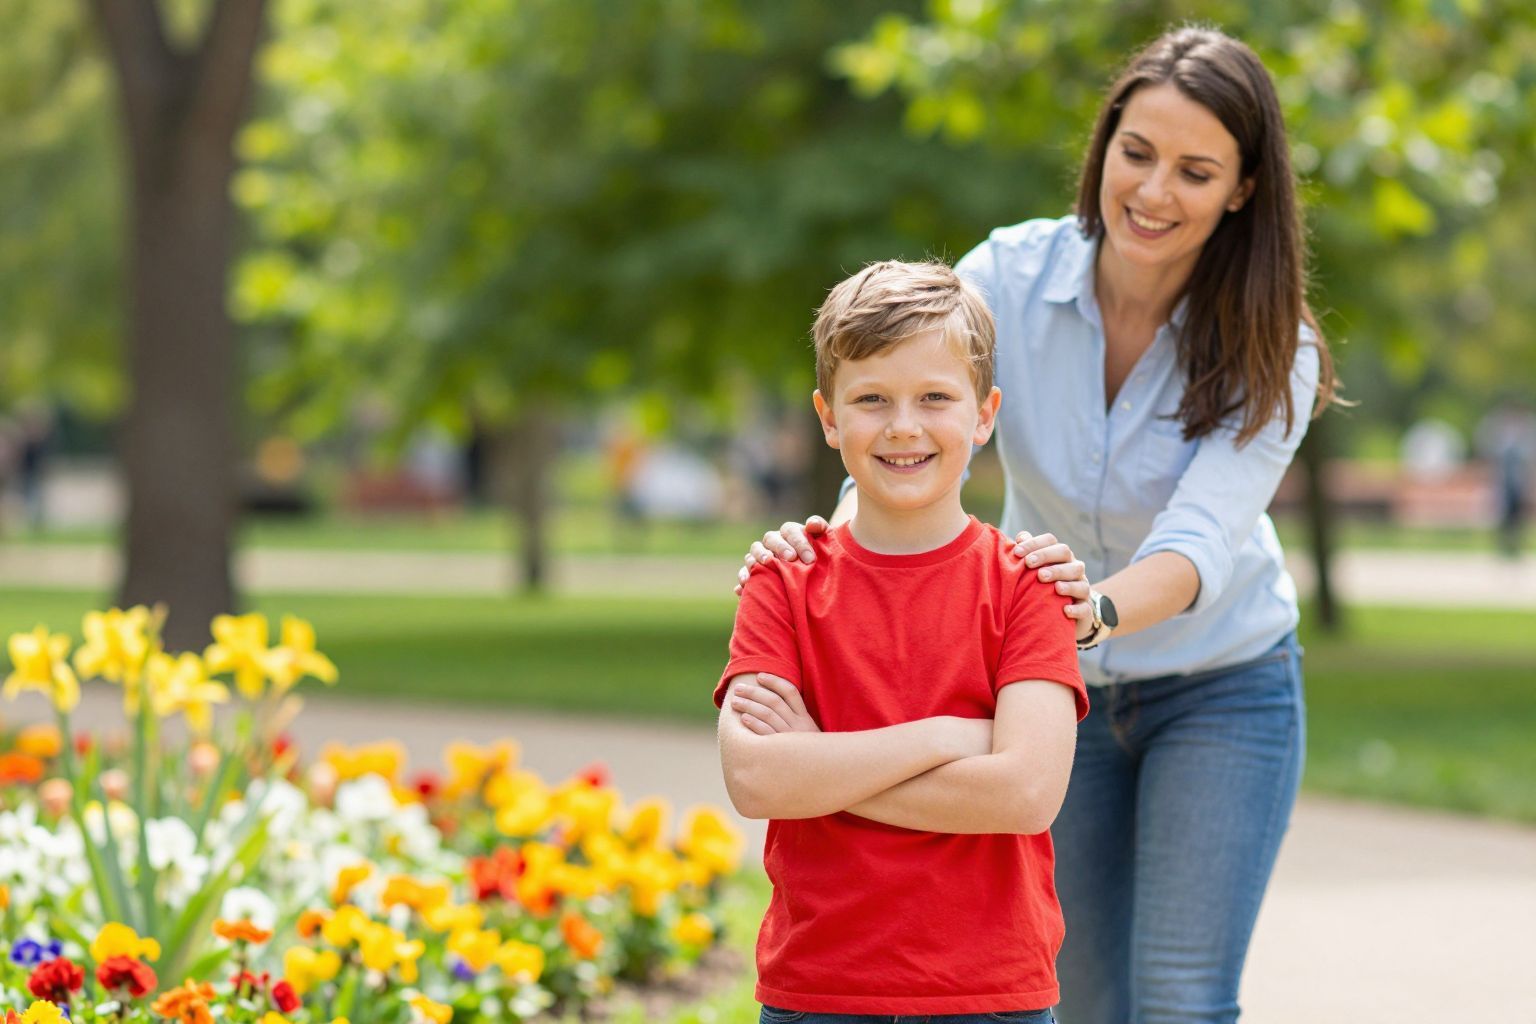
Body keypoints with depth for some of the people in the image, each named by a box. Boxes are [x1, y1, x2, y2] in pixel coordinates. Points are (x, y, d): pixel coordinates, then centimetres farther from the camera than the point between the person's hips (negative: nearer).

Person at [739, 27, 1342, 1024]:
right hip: (1051, 686, 2)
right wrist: (835, 540, -48)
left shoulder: (1271, 352, -21)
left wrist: (1096, 610, -56)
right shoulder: (1009, 276, -17)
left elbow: (1202, 541, -35)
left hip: (1220, 689, -2)